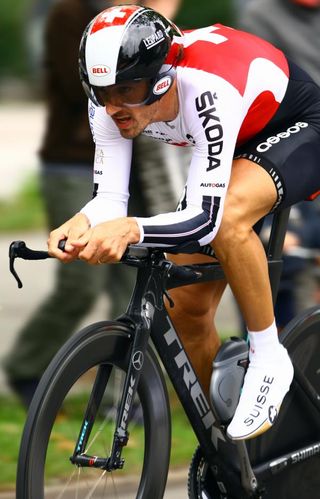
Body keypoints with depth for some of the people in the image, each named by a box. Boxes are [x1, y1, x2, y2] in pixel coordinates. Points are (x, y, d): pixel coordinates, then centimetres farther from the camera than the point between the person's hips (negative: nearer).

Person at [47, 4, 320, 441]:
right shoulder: (112, 100, -22)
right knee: (186, 308, 2)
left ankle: (268, 359, -20)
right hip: (236, 145, 7)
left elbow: (205, 217, -44)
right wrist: (83, 223, -44)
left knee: (227, 215, -39)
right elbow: (111, 198, -20)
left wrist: (132, 229, -60)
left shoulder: (208, 91, -41)